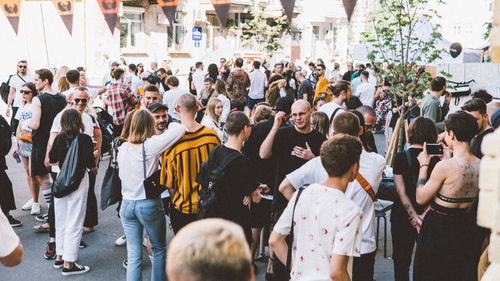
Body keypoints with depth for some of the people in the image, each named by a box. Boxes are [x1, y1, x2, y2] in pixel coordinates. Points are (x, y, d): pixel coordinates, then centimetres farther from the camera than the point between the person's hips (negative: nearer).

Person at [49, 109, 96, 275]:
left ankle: (60, 257, 29)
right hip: (78, 181, -5)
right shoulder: (85, 139, -13)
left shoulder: (59, 138, 0)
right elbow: (90, 163, -15)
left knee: (61, 220, 17)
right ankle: (68, 264, 5)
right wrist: (93, 169, 6)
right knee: (74, 223, 1)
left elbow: (52, 159, 8)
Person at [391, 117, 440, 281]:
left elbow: (401, 191, -12)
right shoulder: (435, 159, -5)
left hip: (402, 215, -1)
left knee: (401, 260, 10)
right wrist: (423, 216, -12)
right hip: (429, 217, 2)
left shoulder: (401, 157, -9)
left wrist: (414, 217, -12)